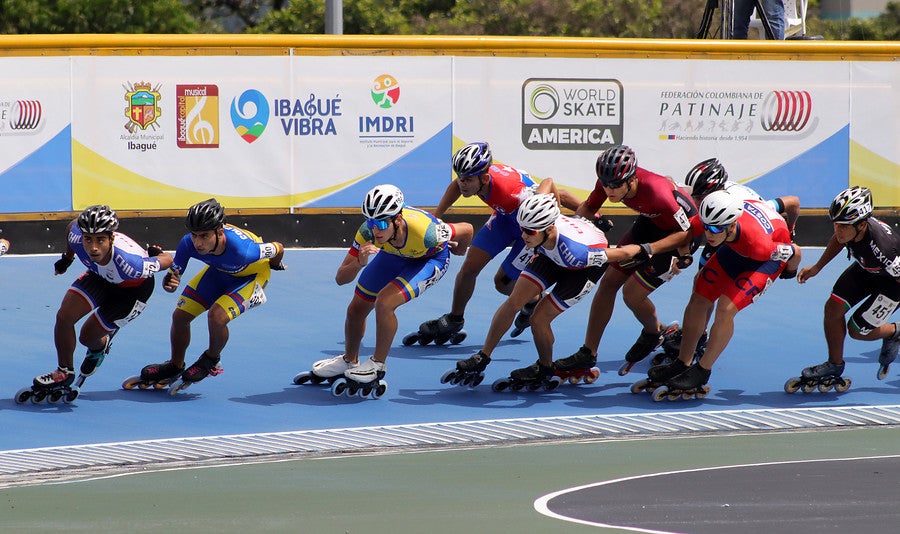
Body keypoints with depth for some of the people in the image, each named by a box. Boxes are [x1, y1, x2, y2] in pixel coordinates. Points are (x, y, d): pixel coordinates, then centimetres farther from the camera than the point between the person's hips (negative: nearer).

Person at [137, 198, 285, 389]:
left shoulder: (242, 250, -43)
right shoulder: (188, 244, -32)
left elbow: (278, 249, -24)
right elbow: (174, 272, -20)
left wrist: (274, 265, 0)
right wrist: (169, 283, -46)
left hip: (252, 274, -5)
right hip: (219, 270, 5)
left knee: (217, 316, -26)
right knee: (180, 315, 3)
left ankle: (211, 360, 7)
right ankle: (175, 365, 31)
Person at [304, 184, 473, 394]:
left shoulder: (423, 231, -44)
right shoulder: (368, 231, -33)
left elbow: (467, 229, -24)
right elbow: (340, 279, -28)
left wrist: (460, 250, 0)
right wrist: (359, 263, -50)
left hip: (431, 257, -5)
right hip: (394, 254, 5)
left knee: (384, 302, -25)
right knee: (356, 309, 8)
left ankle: (377, 365, -4)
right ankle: (349, 361, 37)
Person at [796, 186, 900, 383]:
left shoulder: (881, 247, -45)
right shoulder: (850, 227, -26)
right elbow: (839, 240, 2)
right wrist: (817, 267, 2)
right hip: (866, 269, 6)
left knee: (857, 330, -1)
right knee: (833, 308, -1)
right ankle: (835, 365, 20)